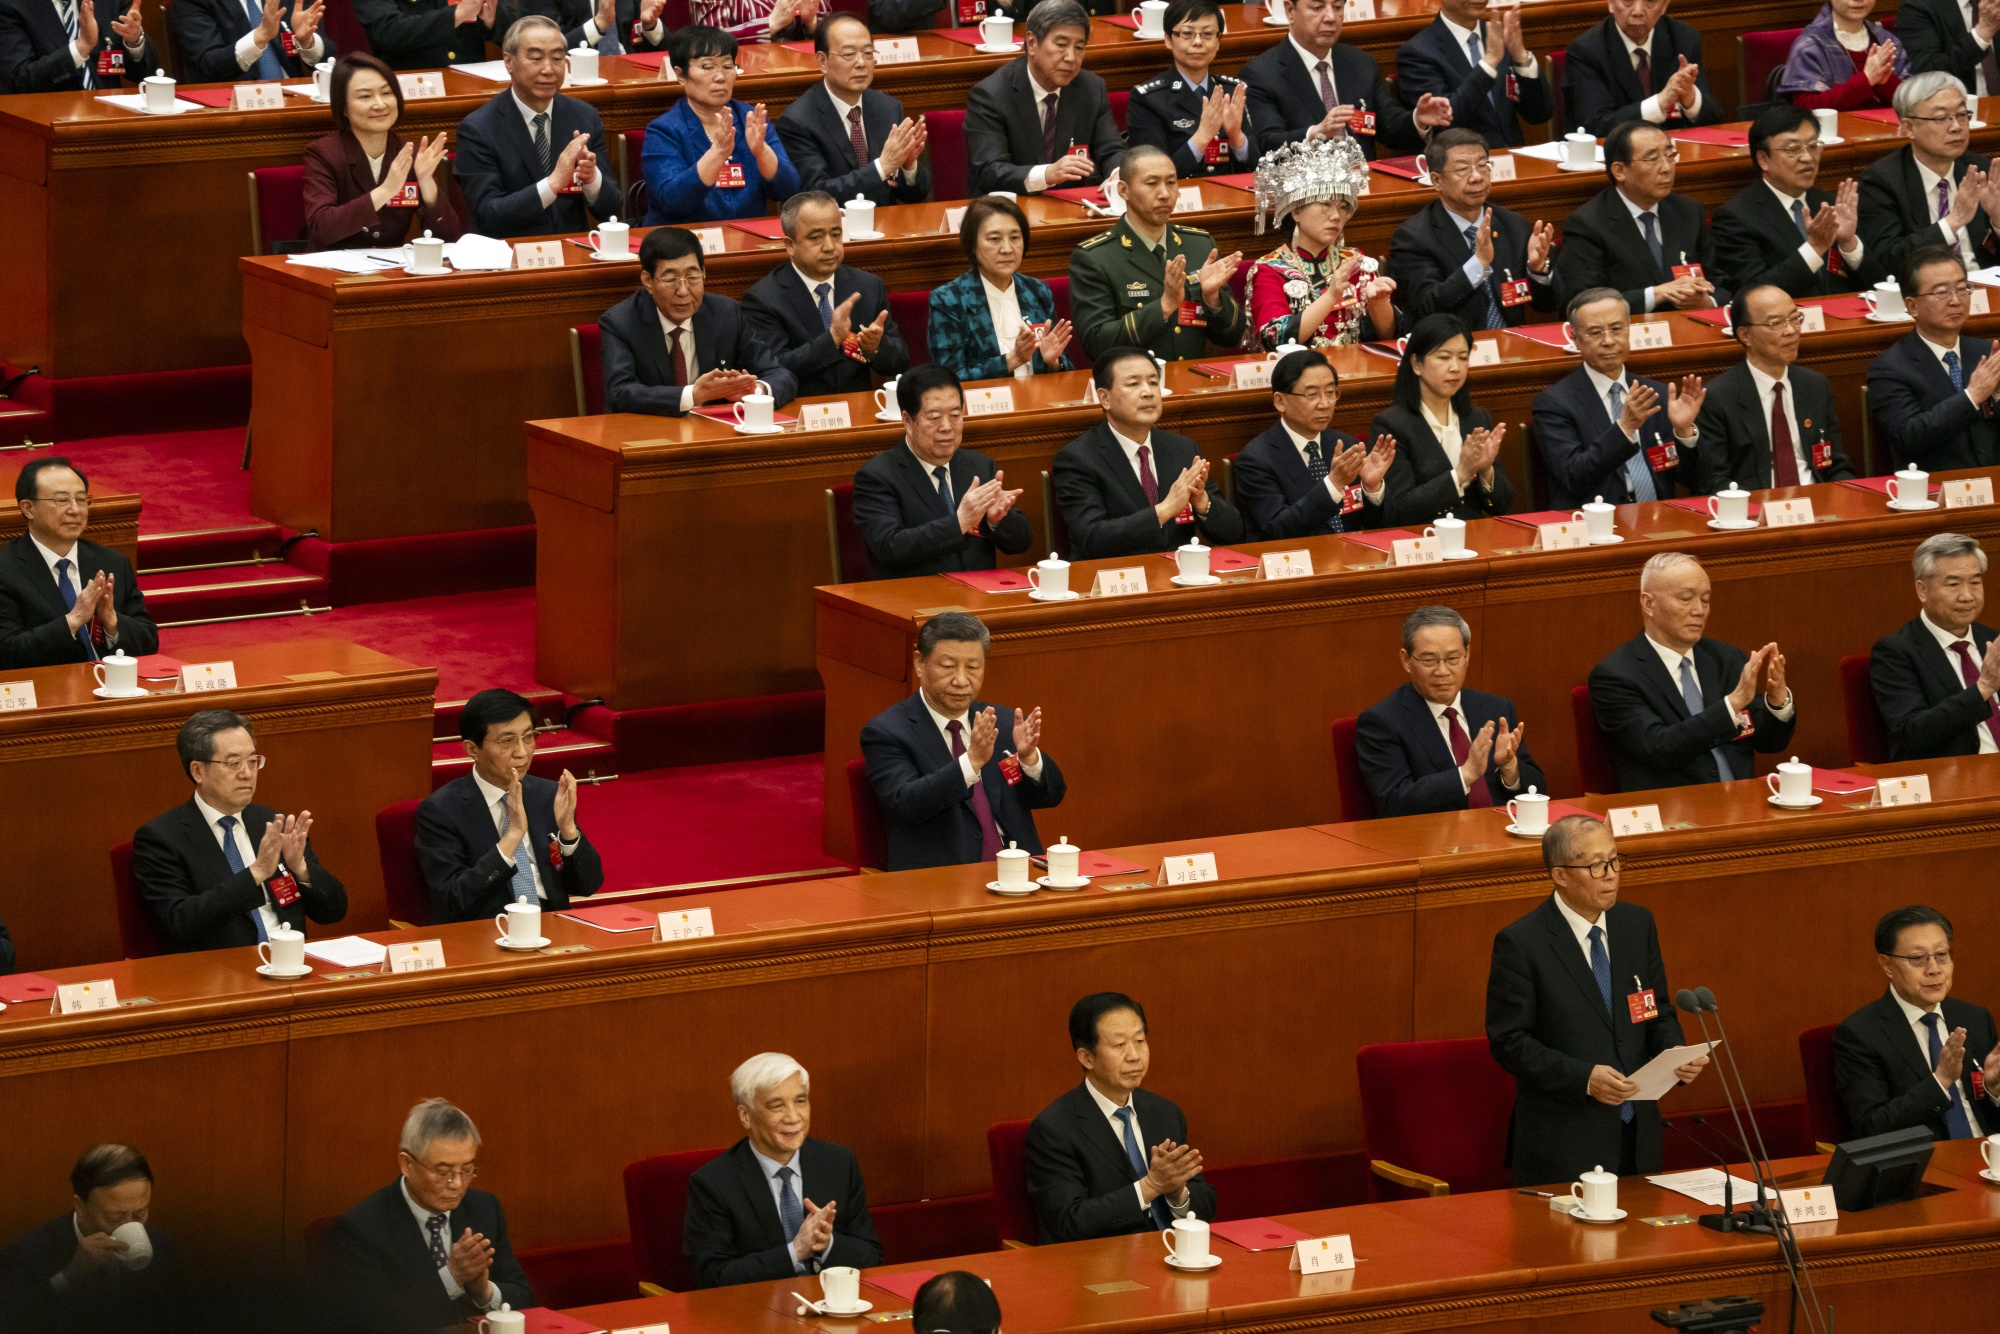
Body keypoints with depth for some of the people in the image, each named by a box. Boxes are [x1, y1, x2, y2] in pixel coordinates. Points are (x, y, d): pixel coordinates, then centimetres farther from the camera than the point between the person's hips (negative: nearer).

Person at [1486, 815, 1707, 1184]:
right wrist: (1583, 1077, -22)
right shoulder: (1520, 944, -11)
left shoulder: (1637, 925, 7)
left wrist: (1676, 1054, -8)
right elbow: (1508, 1042, -12)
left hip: (1637, 1133, 5)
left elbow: (1659, 1015, 14)